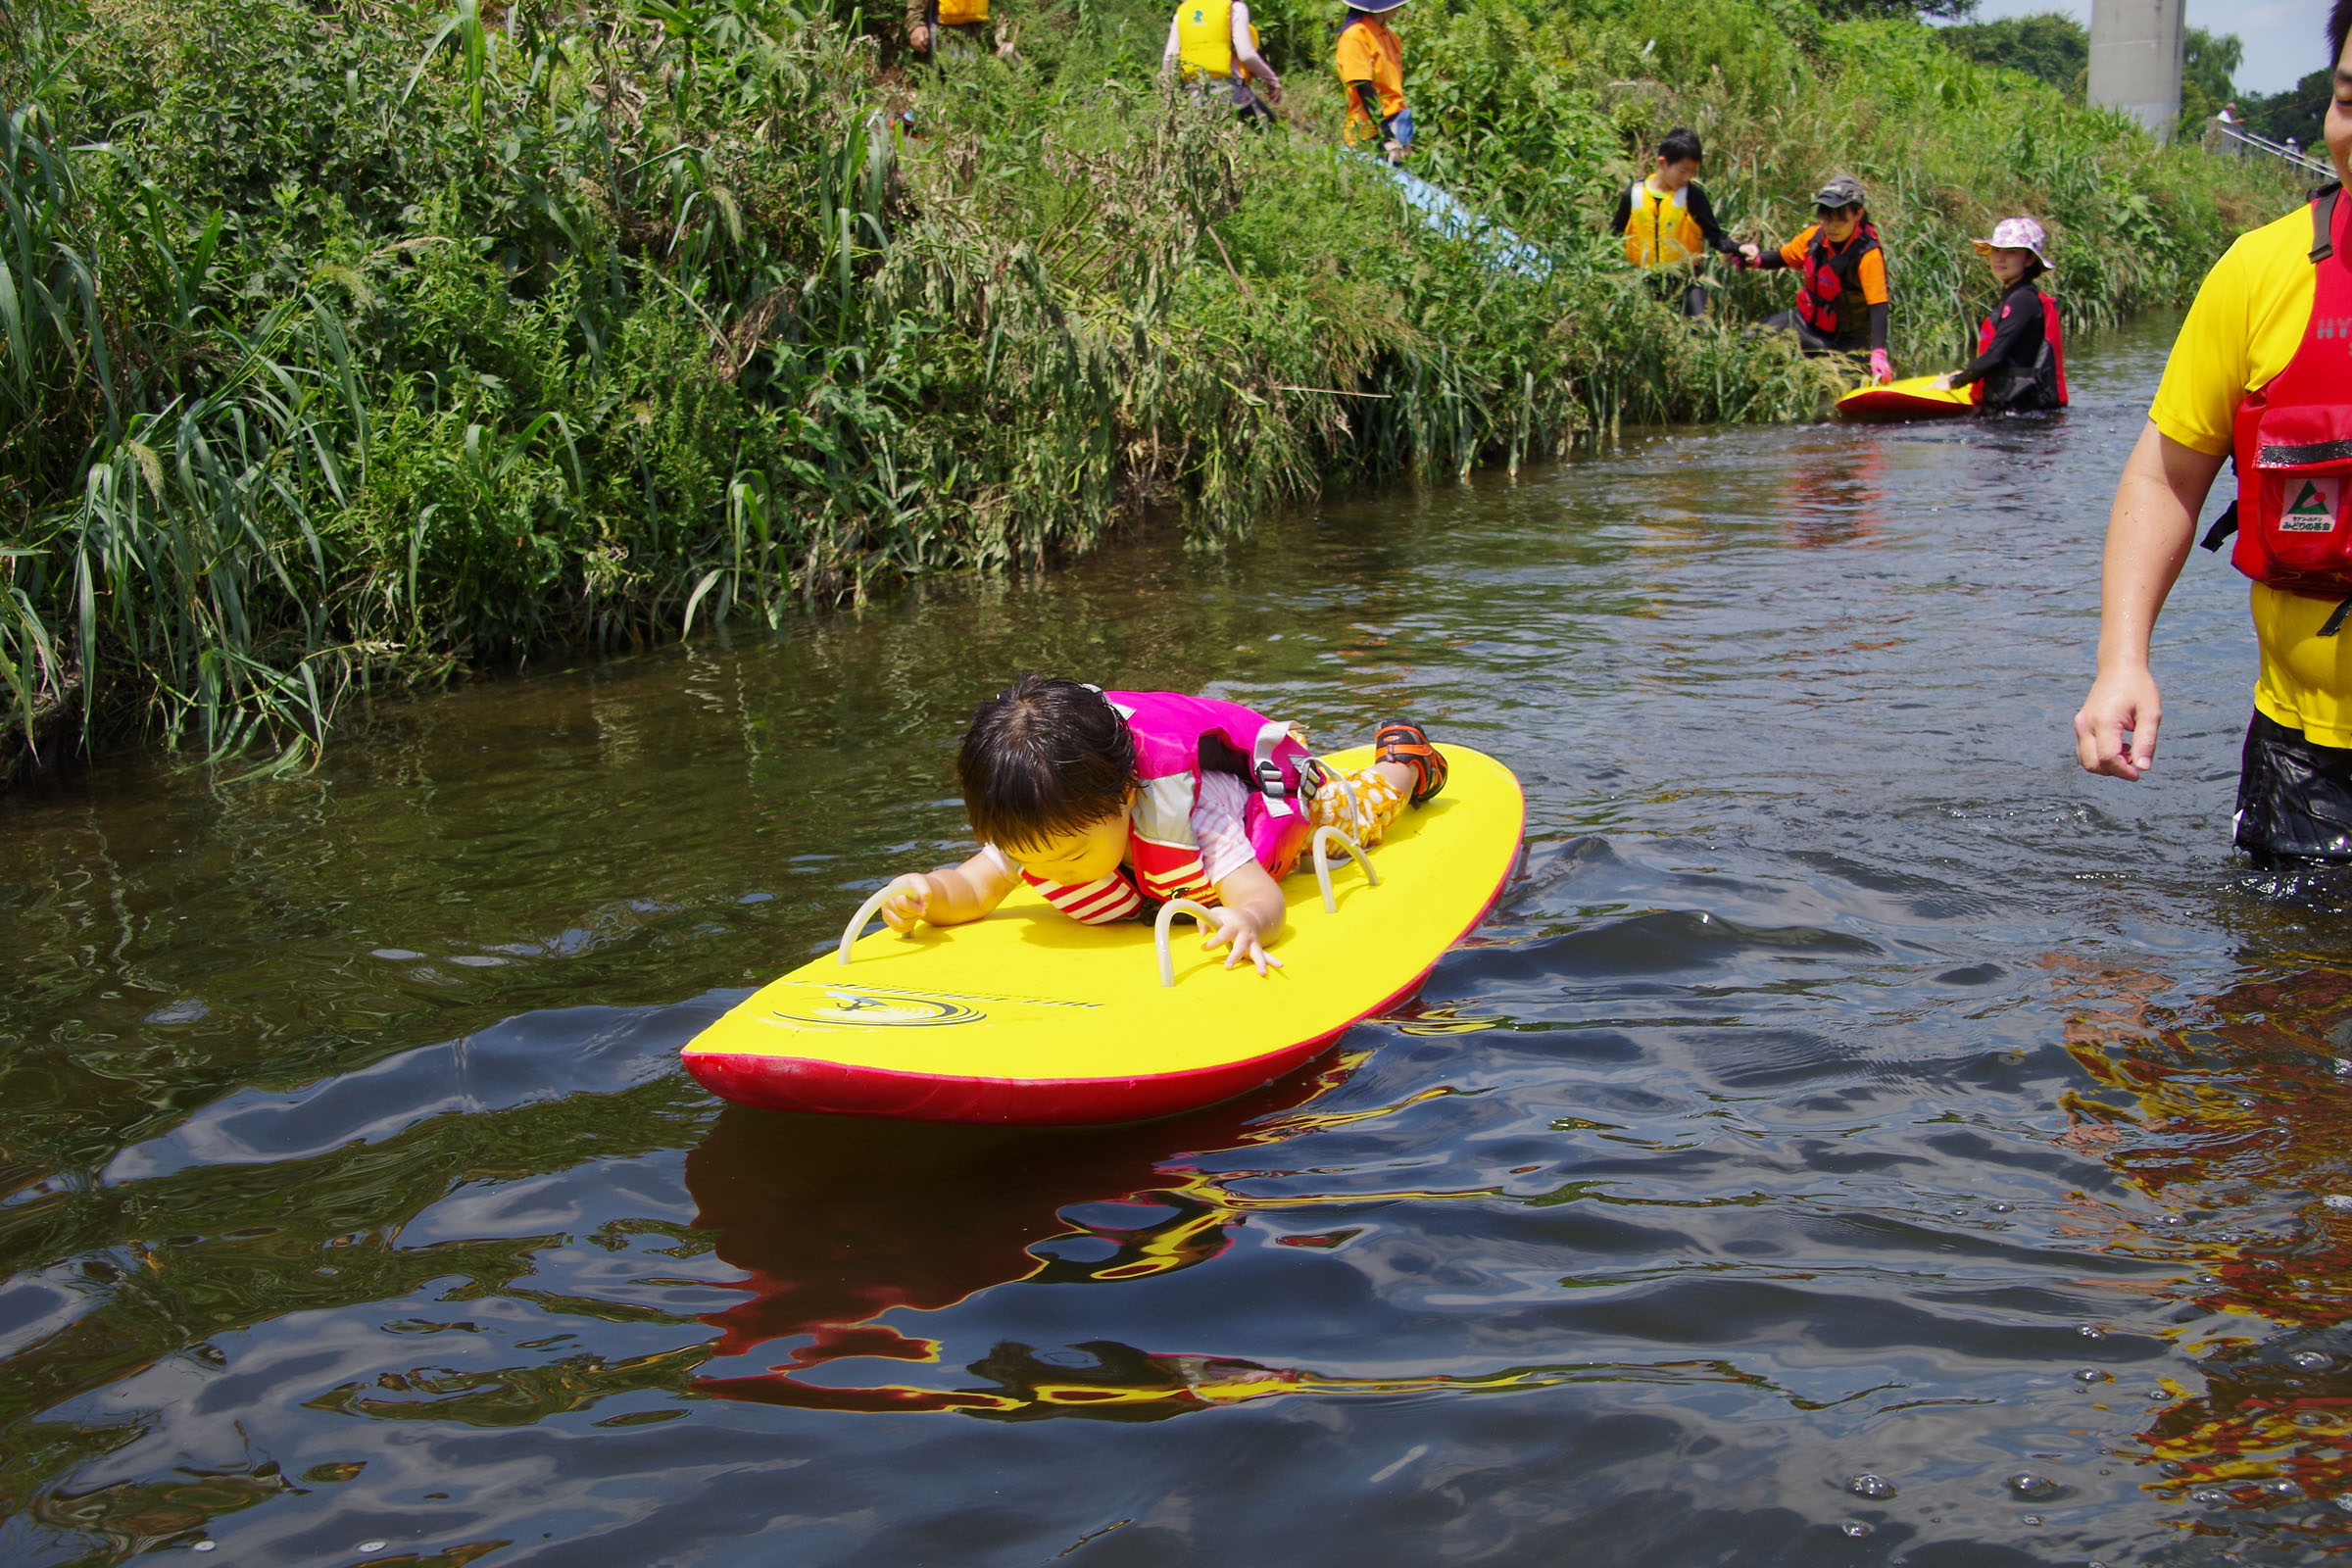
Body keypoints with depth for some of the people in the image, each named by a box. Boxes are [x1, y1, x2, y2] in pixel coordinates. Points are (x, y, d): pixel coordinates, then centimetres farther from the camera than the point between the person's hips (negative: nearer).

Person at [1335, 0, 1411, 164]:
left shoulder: (1389, 35, 16)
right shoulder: (1355, 35, -10)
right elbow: (1365, 90, -16)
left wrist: (1405, 138, 13)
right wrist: (1387, 138, -22)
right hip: (1370, 138, -8)